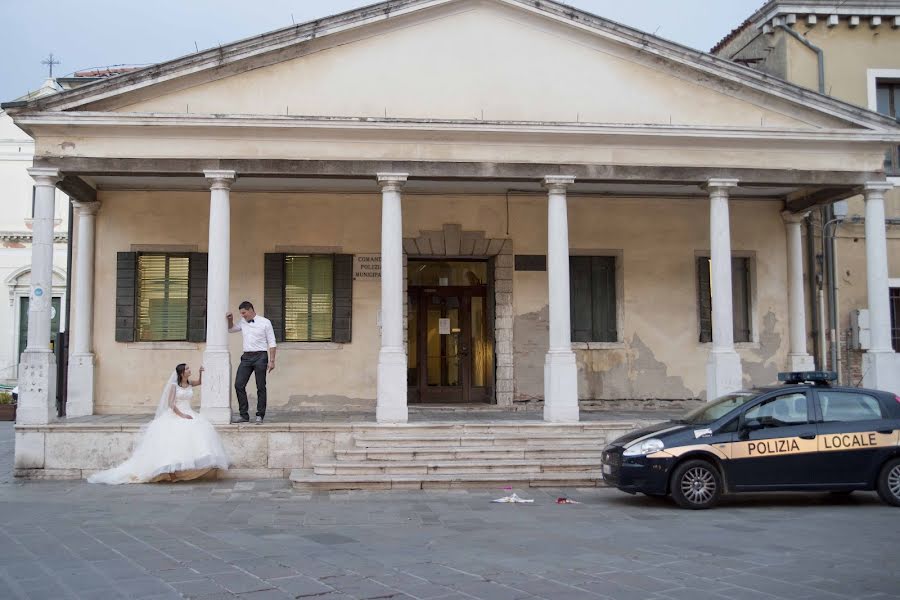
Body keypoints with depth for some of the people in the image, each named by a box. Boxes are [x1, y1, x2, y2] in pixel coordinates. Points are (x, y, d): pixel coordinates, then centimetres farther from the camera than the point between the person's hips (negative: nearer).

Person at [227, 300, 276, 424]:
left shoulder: (265, 322, -2)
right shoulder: (243, 322, 13)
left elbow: (271, 343, -3)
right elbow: (231, 329, 32)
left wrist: (272, 361, -10)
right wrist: (230, 320, 11)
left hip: (260, 356, -5)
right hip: (246, 357, 5)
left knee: (261, 387, 0)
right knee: (239, 385, -2)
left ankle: (260, 416, 6)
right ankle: (244, 415, 5)